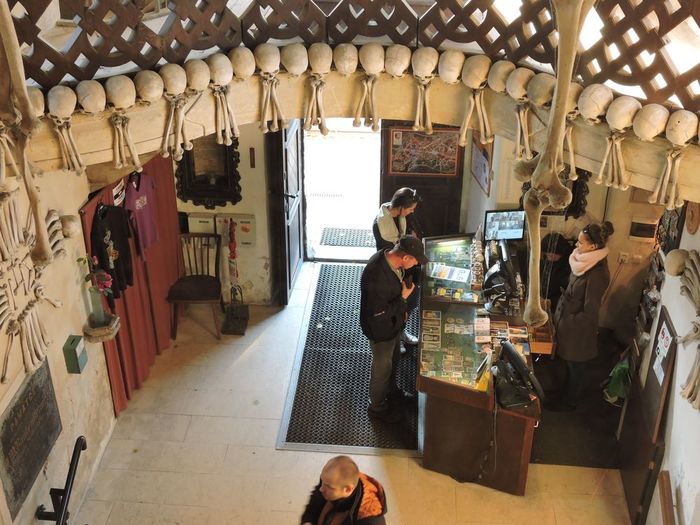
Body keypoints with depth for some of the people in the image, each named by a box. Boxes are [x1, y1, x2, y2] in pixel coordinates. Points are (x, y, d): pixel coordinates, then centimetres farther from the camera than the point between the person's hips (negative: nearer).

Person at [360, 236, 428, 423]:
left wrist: (402, 310, 12)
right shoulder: (376, 277, -41)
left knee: (393, 358, 30)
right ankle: (377, 406, 40)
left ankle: (390, 389, 57)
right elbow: (378, 314, -32)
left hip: (394, 322, 8)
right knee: (382, 366, 16)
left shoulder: (390, 257, -14)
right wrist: (403, 298, -27)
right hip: (381, 330, -8)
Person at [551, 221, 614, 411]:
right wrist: (560, 310, 8)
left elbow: (589, 313, -25)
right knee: (570, 363, 27)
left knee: (576, 366, 16)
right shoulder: (585, 261, -4)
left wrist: (566, 322, -17)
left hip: (579, 329, -8)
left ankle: (570, 402, 37)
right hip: (568, 321, 8)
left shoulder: (597, 274, -31)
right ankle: (568, 392, 48)